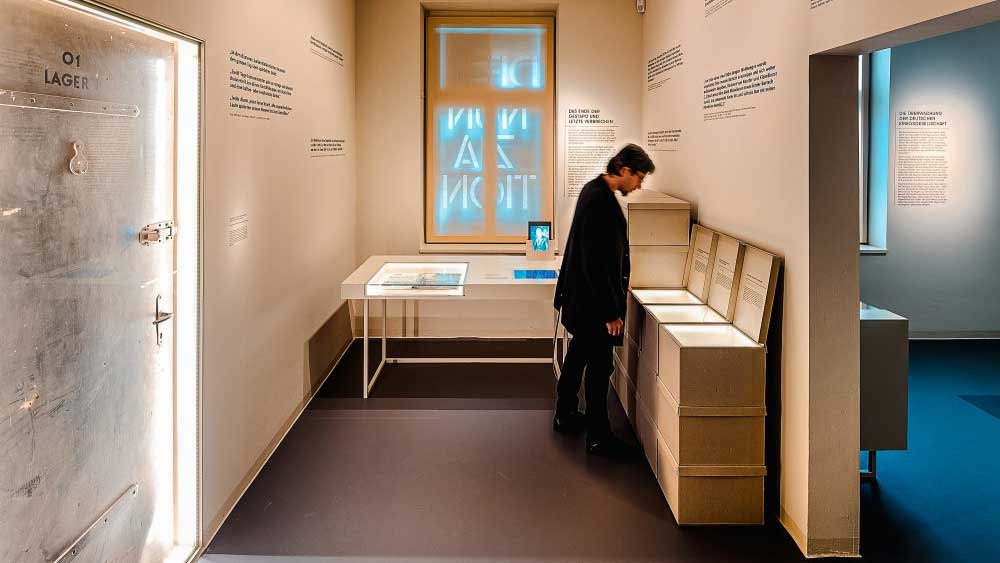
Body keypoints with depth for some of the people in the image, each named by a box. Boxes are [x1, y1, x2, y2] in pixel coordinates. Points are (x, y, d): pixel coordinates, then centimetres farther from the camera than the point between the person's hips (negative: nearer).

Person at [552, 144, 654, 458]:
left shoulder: (595, 190, 7)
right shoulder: (600, 201, -24)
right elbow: (595, 262, -26)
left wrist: (619, 285, 23)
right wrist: (611, 311, -23)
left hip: (581, 296, 11)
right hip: (595, 299, -11)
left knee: (579, 354, 22)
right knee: (600, 366, -2)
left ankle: (565, 415, 37)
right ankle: (599, 437, 8)